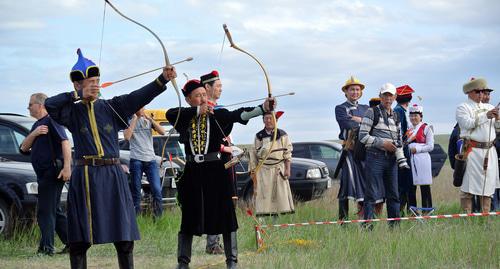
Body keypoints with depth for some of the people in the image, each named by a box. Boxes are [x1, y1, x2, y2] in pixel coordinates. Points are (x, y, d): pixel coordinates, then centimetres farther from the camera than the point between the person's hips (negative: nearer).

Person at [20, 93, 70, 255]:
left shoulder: (51, 121, -9)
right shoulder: (37, 125, 20)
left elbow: (65, 142, -21)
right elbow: (23, 148, 12)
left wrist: (67, 167, -30)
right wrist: (34, 134, -7)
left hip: (53, 172, -10)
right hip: (44, 174, 10)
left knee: (45, 211, -11)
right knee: (55, 211, 14)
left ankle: (46, 248, -11)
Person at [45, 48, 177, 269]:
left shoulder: (111, 107, 8)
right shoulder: (73, 112, 5)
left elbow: (139, 97, -5)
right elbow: (49, 104, -13)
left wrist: (162, 79, -19)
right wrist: (78, 96, -11)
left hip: (113, 175, 1)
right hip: (84, 176, -1)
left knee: (124, 236, 3)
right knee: (79, 240, 2)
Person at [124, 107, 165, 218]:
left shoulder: (148, 120, 13)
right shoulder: (129, 120, 5)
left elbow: (162, 132, 1)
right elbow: (127, 136, -11)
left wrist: (150, 119, -6)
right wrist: (134, 120, -9)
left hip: (151, 159, 2)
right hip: (136, 160, -2)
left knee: (157, 189, -9)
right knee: (136, 192, 0)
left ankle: (158, 217, -2)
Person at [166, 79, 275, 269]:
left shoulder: (218, 114, -2)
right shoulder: (184, 117, 6)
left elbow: (240, 115, -17)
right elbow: (169, 114, -14)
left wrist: (263, 108, -34)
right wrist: (197, 111, -19)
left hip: (215, 170, -2)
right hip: (192, 173, 2)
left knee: (225, 215, -1)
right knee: (188, 217, 9)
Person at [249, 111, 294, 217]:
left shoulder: (282, 135, 3)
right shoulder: (259, 136, 7)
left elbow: (287, 153, 3)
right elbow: (254, 154, 11)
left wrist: (287, 169, -4)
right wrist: (253, 171, 7)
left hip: (278, 169, -1)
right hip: (263, 171, 1)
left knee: (280, 195, -3)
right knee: (263, 196, -4)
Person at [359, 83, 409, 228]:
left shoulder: (395, 116, 17)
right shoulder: (372, 112, -2)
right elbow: (363, 136, -8)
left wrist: (402, 160, 7)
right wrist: (382, 143, -14)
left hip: (391, 158, 6)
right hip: (375, 157, -6)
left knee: (393, 194, 9)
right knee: (372, 194, -9)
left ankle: (394, 225, 16)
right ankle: (367, 224, -7)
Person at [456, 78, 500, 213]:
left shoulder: (489, 107, 19)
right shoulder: (462, 108, 1)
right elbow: (468, 123, -15)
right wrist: (486, 116, -19)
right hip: (472, 150, -6)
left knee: (488, 184, 6)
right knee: (468, 186, -6)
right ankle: (467, 215, -5)